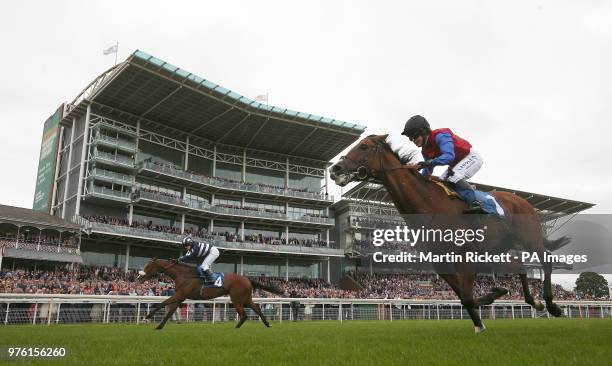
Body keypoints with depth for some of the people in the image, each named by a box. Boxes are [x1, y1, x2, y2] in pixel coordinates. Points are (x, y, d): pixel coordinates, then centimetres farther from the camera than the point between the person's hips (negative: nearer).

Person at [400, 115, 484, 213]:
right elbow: (427, 171, 8)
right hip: (456, 164, 10)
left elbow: (449, 156, -44)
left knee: (454, 177, -31)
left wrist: (430, 163, -54)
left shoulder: (440, 136, -30)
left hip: (471, 157, -10)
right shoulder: (425, 151, -2)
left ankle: (474, 203, -34)